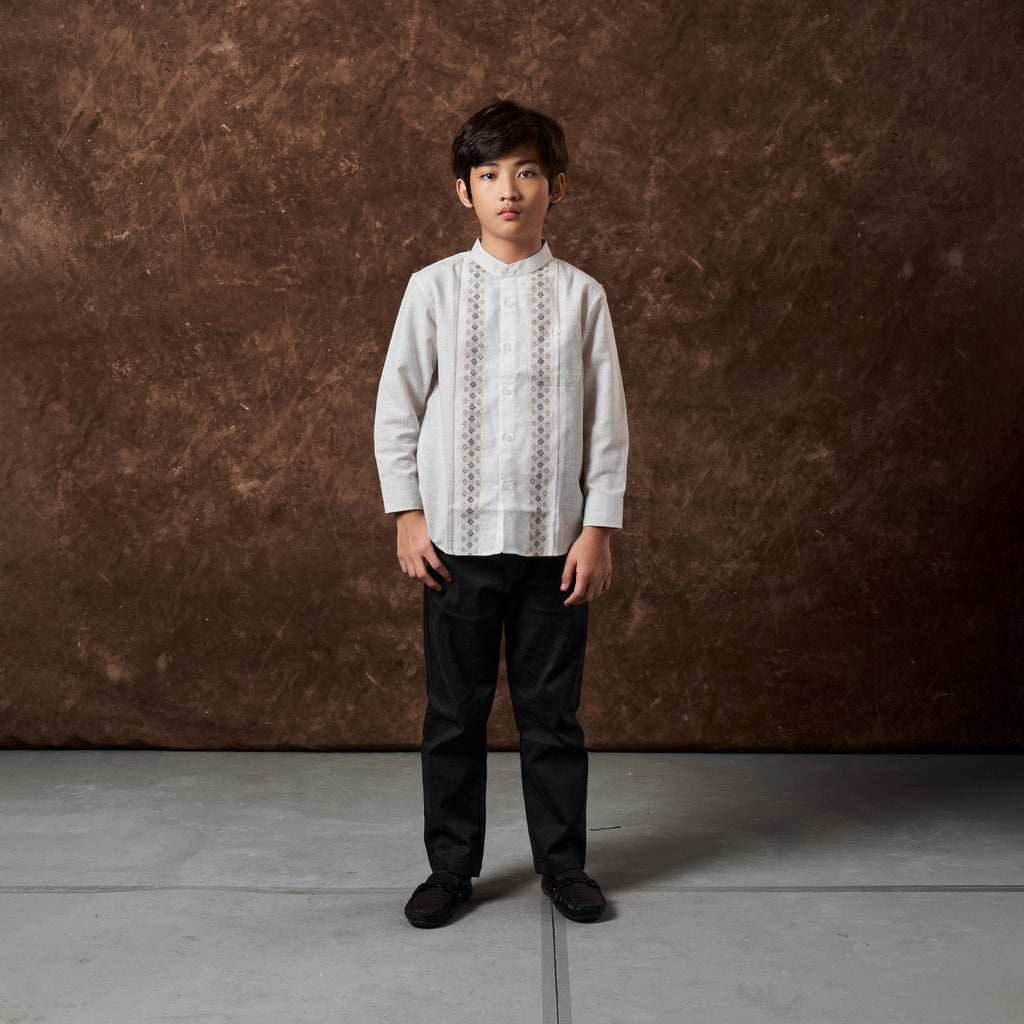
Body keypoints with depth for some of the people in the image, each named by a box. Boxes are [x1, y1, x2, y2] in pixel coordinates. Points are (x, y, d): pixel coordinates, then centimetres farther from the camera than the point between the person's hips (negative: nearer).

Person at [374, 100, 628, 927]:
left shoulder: (580, 295, 2)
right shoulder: (435, 289, 2)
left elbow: (607, 420, 3)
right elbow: (397, 409, 5)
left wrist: (599, 527, -1)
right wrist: (407, 515, -1)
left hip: (555, 540, 0)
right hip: (456, 539, 0)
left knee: (552, 708, 9)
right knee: (455, 711, 9)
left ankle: (563, 862, 26)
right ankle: (452, 865, 25)